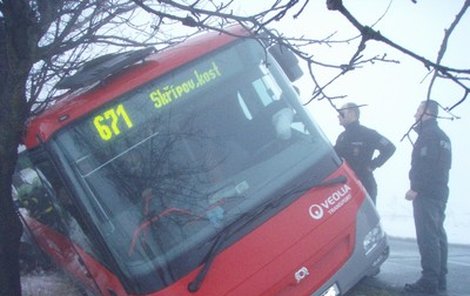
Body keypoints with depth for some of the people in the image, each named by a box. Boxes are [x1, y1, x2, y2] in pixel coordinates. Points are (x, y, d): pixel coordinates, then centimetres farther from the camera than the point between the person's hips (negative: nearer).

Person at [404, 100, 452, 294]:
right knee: (438, 234, 12)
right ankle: (440, 277, 18)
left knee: (427, 237, -11)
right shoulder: (442, 136, 21)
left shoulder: (428, 134, -11)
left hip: (426, 193, -11)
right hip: (440, 192, 11)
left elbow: (425, 163, -22)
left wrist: (415, 188, -20)